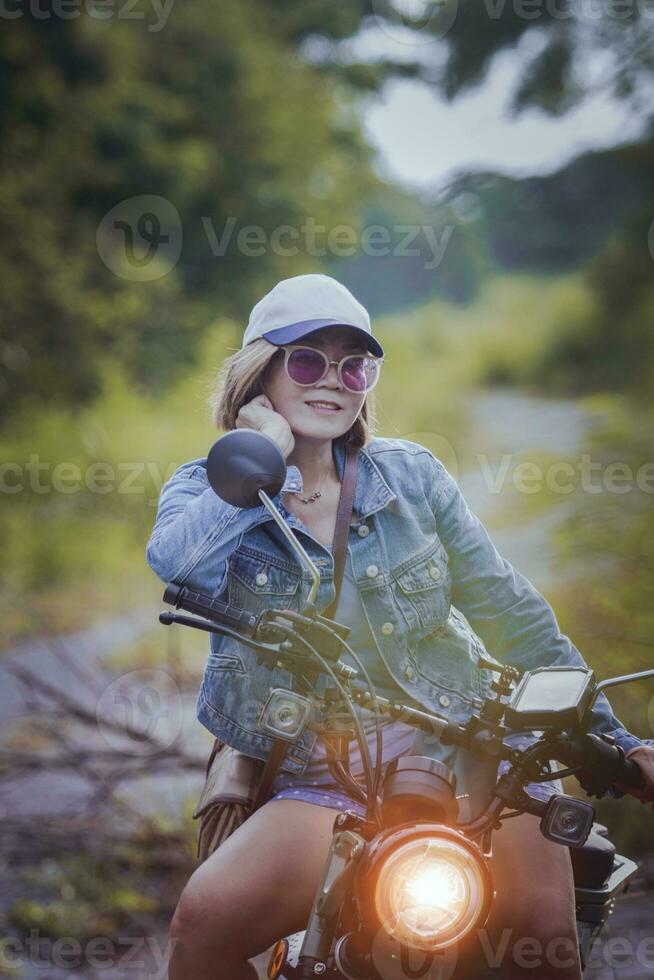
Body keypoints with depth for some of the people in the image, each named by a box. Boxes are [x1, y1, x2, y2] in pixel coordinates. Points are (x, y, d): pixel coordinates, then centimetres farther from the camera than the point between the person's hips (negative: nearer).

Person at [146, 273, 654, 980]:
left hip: (470, 754, 1)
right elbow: (174, 561, -21)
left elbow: (510, 613, 11)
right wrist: (265, 457, -12)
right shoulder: (206, 489, 5)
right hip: (323, 784, 0)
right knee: (206, 921, -24)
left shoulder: (410, 475, 8)